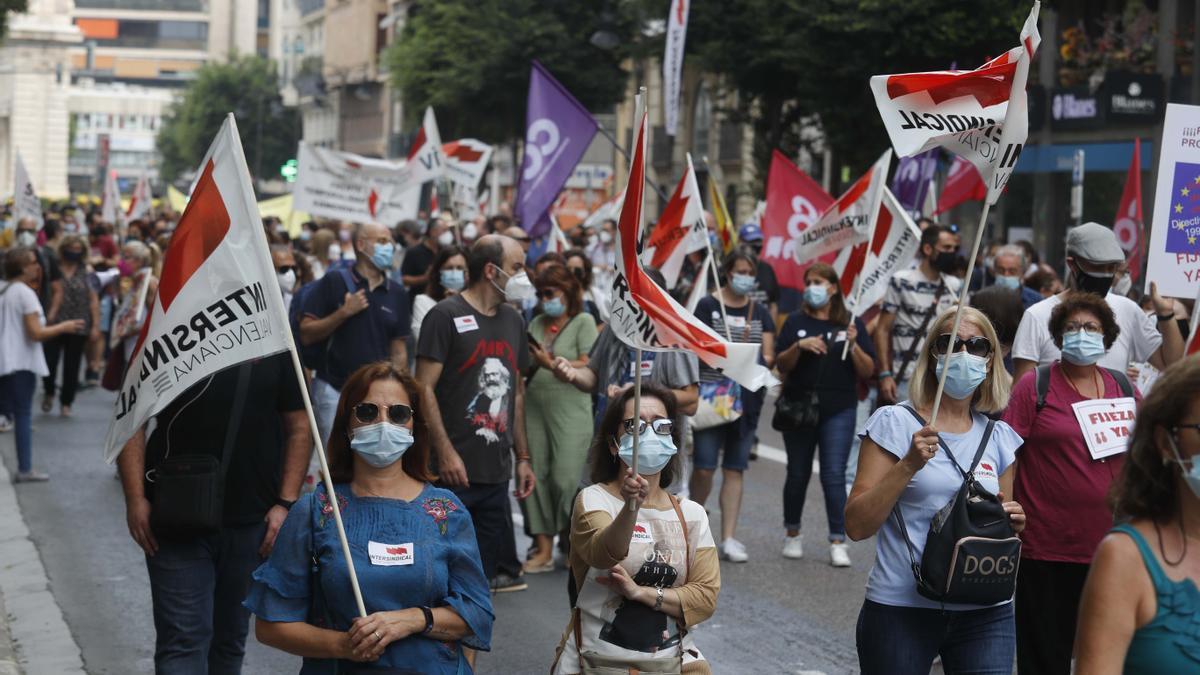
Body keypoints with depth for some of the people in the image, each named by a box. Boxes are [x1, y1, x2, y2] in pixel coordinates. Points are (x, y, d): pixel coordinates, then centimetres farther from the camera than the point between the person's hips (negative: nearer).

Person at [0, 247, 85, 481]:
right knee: (24, 414, -2)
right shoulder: (25, 293, -12)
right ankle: (25, 469, -1)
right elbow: (37, 333, -17)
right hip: (21, 363, -7)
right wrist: (64, 327, -4)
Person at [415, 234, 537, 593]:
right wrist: (445, 452, -18)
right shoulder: (446, 316, -6)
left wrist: (523, 457, 18)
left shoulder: (512, 321, 16)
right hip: (454, 471, -7)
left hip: (497, 472, 7)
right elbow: (424, 389, -11)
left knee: (489, 571, 8)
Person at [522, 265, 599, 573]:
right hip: (534, 407, 5)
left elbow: (588, 367, -9)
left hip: (570, 411, -5)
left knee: (565, 478, -8)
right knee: (535, 477, 2)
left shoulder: (583, 322, 0)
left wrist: (551, 364, -17)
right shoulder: (537, 323, 14)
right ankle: (543, 548, 7)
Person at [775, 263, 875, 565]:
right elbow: (782, 366, -1)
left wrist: (853, 345, -15)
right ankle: (792, 534, 27)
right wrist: (799, 346, -17)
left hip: (839, 410, -1)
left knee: (834, 475, -8)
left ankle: (838, 542, -6)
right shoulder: (796, 322, 5)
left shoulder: (851, 323, 3)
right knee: (798, 473, 11)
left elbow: (868, 372, 1)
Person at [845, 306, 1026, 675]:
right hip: (900, 608, -3)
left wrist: (1012, 523, -1)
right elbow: (857, 526, -8)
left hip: (985, 612, 3)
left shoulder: (999, 437, 10)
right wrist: (909, 465, -17)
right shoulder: (895, 423, -2)